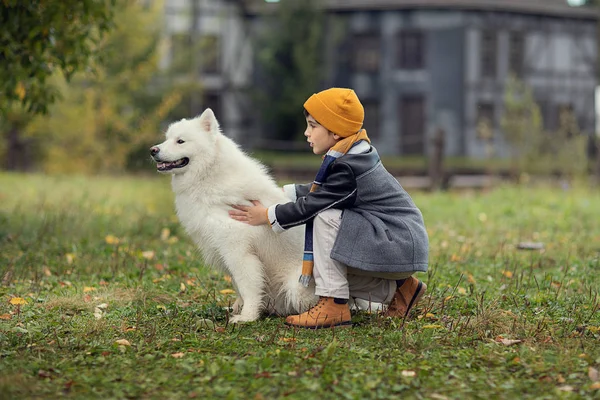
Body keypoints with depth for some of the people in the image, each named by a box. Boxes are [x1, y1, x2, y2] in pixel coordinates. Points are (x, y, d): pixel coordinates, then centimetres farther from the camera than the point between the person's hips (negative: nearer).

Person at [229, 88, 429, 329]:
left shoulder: (347, 168, -21)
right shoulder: (356, 154, 9)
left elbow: (311, 205, -18)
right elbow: (321, 192, 21)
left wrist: (268, 216, -7)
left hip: (399, 246, -10)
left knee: (326, 218, -23)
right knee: (320, 271, 11)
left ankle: (334, 306, -21)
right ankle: (397, 288, 15)